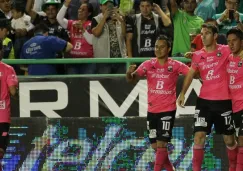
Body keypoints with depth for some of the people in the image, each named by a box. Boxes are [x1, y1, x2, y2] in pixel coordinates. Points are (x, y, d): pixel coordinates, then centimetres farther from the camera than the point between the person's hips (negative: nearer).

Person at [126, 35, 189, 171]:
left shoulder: (175, 65, -6)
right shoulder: (148, 64, 1)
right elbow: (132, 79, -6)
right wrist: (130, 73, -29)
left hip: (168, 110, -4)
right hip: (152, 111, 4)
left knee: (161, 144, -10)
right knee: (155, 146, 11)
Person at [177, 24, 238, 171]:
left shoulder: (226, 51, -5)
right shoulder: (198, 56, 5)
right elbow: (191, 75, 13)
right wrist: (183, 93, 5)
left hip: (224, 101, -2)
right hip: (204, 101, 2)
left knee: (229, 139, 7)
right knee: (199, 136, -6)